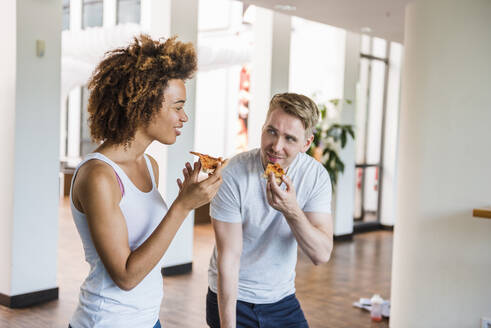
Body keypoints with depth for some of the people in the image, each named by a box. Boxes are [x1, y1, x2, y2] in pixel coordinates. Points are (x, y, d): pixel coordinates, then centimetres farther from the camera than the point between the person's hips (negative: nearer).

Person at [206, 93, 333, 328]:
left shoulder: (316, 175, -11)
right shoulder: (233, 175, -20)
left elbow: (321, 255, -16)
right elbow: (229, 257, -18)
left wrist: (292, 210, -32)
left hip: (282, 299, 3)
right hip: (232, 297, -3)